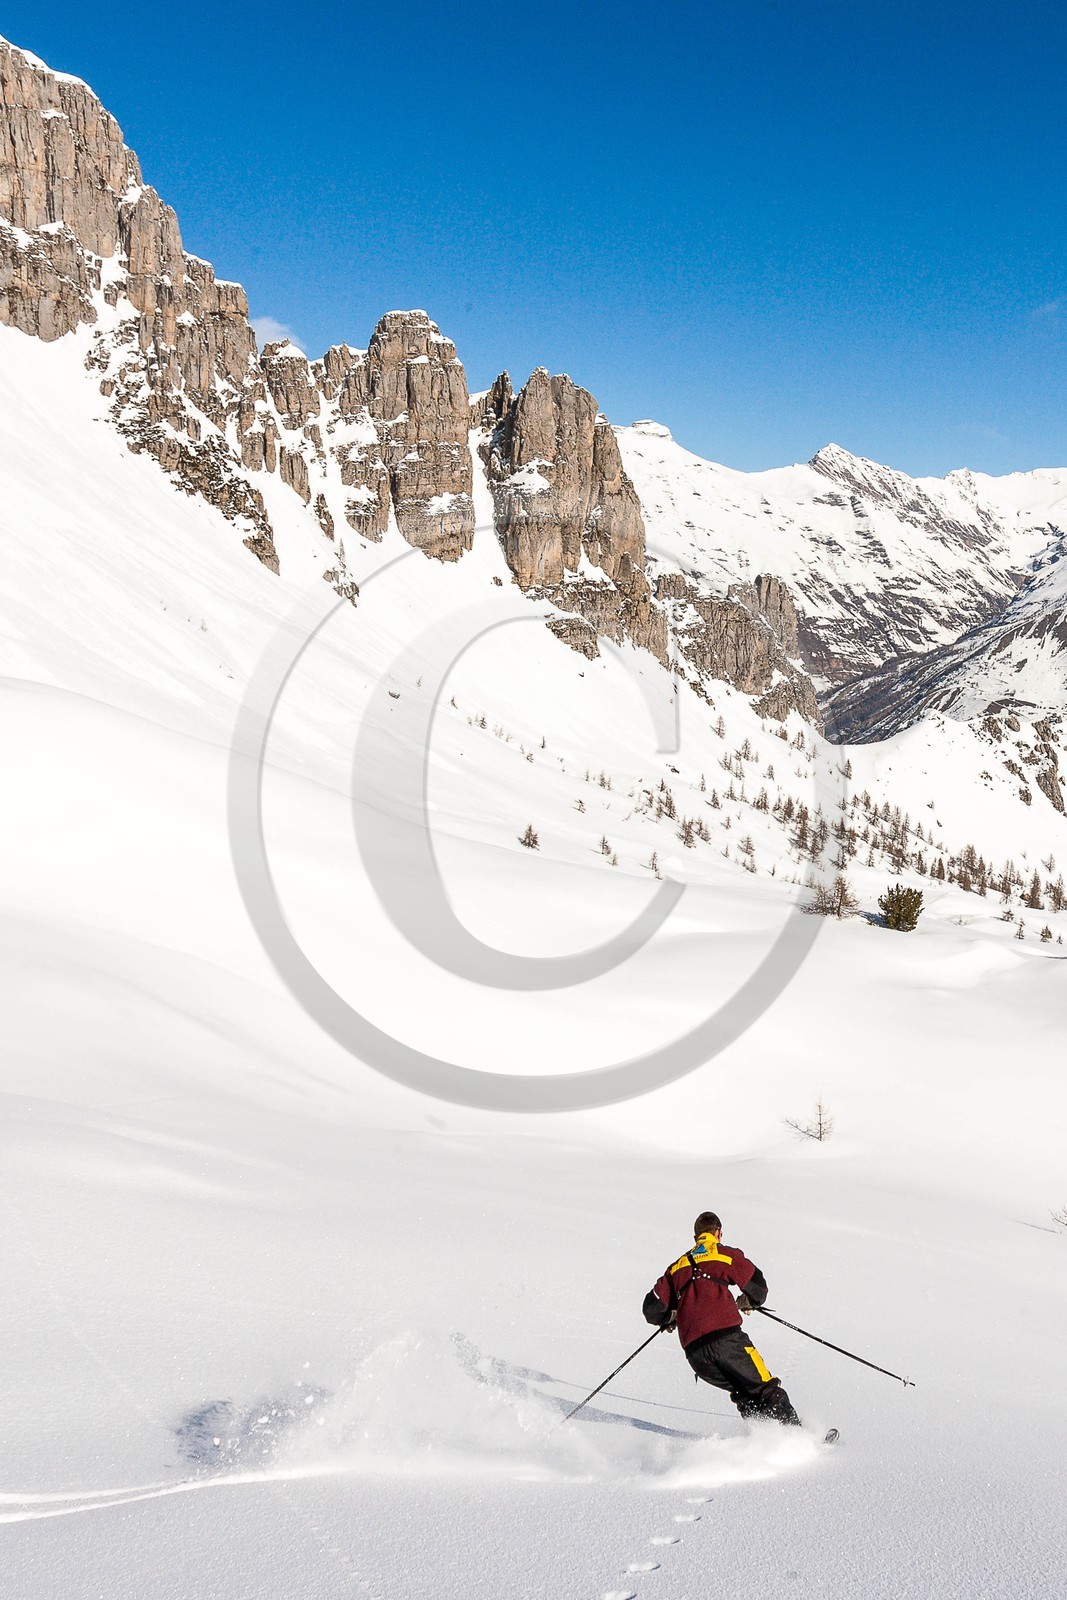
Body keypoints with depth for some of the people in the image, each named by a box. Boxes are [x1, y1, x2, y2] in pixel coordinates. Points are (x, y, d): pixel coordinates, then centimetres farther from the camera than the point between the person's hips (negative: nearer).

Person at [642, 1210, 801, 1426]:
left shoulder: (677, 1267, 23)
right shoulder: (726, 1254, 11)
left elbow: (652, 1311, 19)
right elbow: (758, 1289, 9)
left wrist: (671, 1319, 40)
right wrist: (746, 1303, 31)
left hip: (694, 1353, 4)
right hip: (727, 1338, -4)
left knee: (744, 1395, 18)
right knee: (766, 1390, -1)